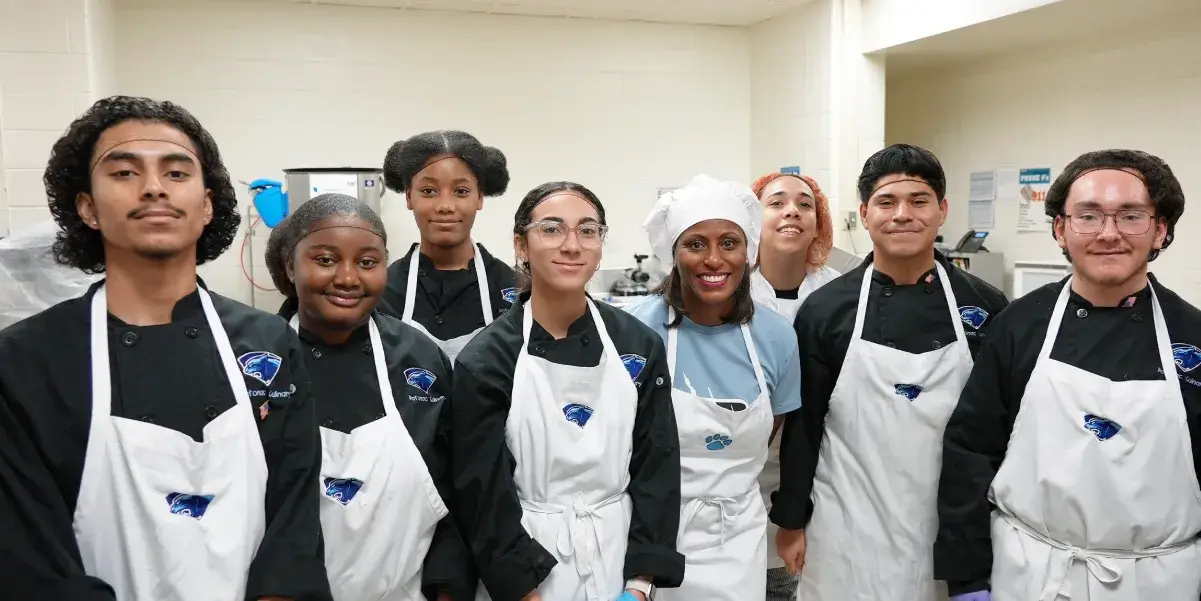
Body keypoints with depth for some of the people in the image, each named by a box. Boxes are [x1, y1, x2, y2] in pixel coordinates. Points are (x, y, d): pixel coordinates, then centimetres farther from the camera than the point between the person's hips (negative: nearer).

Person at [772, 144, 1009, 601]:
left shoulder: (984, 306, -2)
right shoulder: (825, 308, -5)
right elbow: (803, 423, -1)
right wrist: (791, 520, 0)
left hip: (953, 526, 1)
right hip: (850, 531, -1)